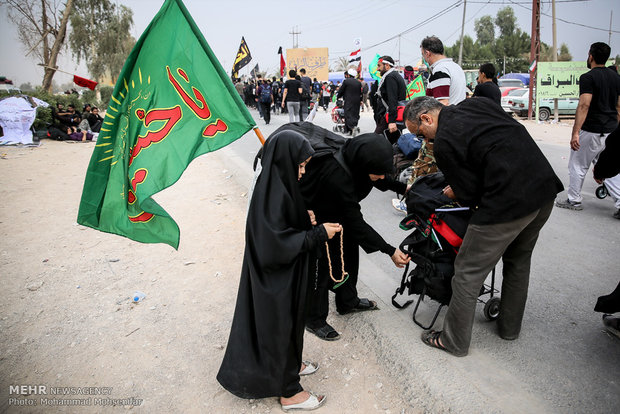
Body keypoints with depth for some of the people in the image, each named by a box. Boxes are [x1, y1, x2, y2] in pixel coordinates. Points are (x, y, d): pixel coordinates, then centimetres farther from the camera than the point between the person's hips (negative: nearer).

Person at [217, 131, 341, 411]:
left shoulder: (277, 184, 0)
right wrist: (318, 234, -24)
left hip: (284, 275, 9)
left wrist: (305, 219, 1)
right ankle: (288, 392, 30)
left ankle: (289, 364, 50)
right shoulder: (272, 194, -29)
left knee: (289, 322, 26)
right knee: (279, 327, 9)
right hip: (276, 281, -9)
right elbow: (277, 244, -30)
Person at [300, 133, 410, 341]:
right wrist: (390, 251, -30)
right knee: (322, 265, -3)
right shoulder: (337, 177, -42)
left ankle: (348, 302, 38)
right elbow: (356, 222, -33)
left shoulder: (356, 155, -20)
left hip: (337, 209, 8)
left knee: (349, 253, 16)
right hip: (315, 216, -8)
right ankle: (314, 320, 18)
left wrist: (404, 188, -3)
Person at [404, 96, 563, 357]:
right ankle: (510, 326, 44)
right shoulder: (477, 104, 14)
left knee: (468, 273, 5)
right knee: (519, 261, 26)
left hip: (508, 202, -9)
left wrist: (455, 193, 17)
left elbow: (470, 195, -8)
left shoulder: (443, 143, -9)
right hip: (546, 187, 9)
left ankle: (454, 341, 21)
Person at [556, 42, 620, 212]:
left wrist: (575, 132, -23)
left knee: (577, 166, 5)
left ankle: (574, 201, 12)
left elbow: (584, 105, -21)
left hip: (591, 131, -7)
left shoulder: (588, 77, -12)